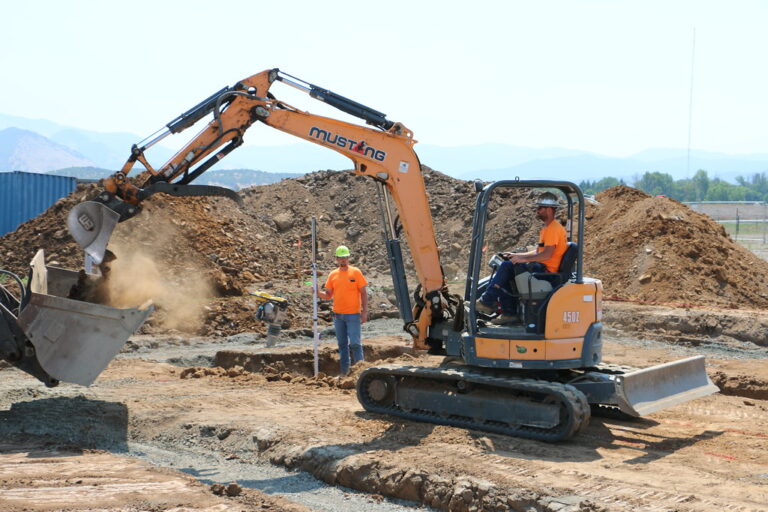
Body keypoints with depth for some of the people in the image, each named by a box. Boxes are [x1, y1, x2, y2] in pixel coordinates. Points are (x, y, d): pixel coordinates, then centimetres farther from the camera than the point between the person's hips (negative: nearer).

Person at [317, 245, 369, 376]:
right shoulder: (333, 275, 8)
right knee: (342, 344, 11)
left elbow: (363, 293, -3)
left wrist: (364, 311, -9)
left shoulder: (356, 272, -2)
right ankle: (344, 372, 18)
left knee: (355, 343, -9)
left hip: (353, 315, -4)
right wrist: (318, 293, -10)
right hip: (338, 315, 4)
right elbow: (328, 295, 10)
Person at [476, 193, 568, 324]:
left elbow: (547, 254, -24)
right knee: (505, 275, 1)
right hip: (541, 267, 10)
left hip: (546, 270, -10)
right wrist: (516, 255, 14)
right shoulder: (547, 228, 20)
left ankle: (487, 302, -11)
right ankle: (509, 313, -2)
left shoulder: (553, 228, -14)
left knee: (506, 266, -17)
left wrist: (523, 259, -23)